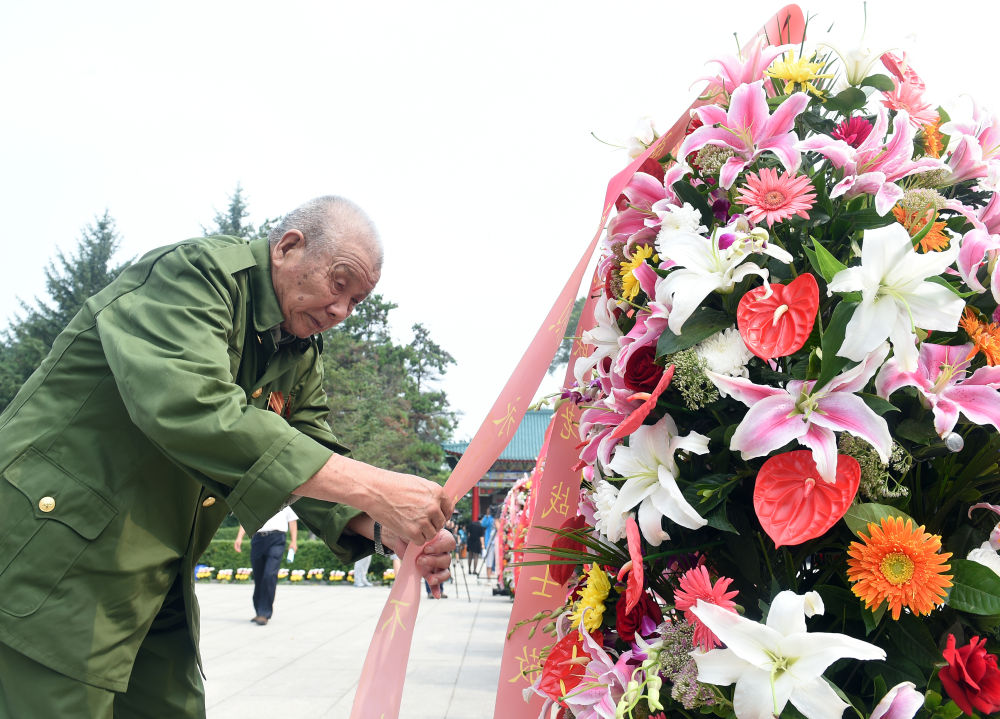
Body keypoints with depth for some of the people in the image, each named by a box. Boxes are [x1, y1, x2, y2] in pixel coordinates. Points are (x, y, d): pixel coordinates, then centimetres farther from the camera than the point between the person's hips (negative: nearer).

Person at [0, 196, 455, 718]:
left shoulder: (303, 357, 8)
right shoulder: (195, 270, -19)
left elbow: (313, 457, 4)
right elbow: (189, 408, -36)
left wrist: (382, 530, -18)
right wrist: (371, 488, -38)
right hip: (55, 550, -8)